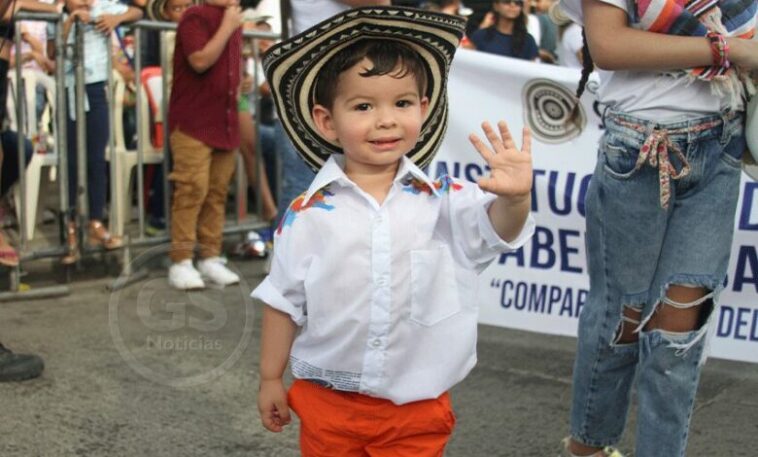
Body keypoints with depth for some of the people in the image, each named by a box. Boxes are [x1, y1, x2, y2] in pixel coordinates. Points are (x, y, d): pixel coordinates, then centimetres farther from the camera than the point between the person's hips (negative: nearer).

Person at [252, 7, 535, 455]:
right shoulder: (307, 215, -8)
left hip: (418, 408, 0)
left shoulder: (444, 202, -6)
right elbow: (284, 302, 0)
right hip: (327, 402, 0)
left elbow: (498, 228, -20)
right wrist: (271, 379, 5)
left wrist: (514, 196, -41)